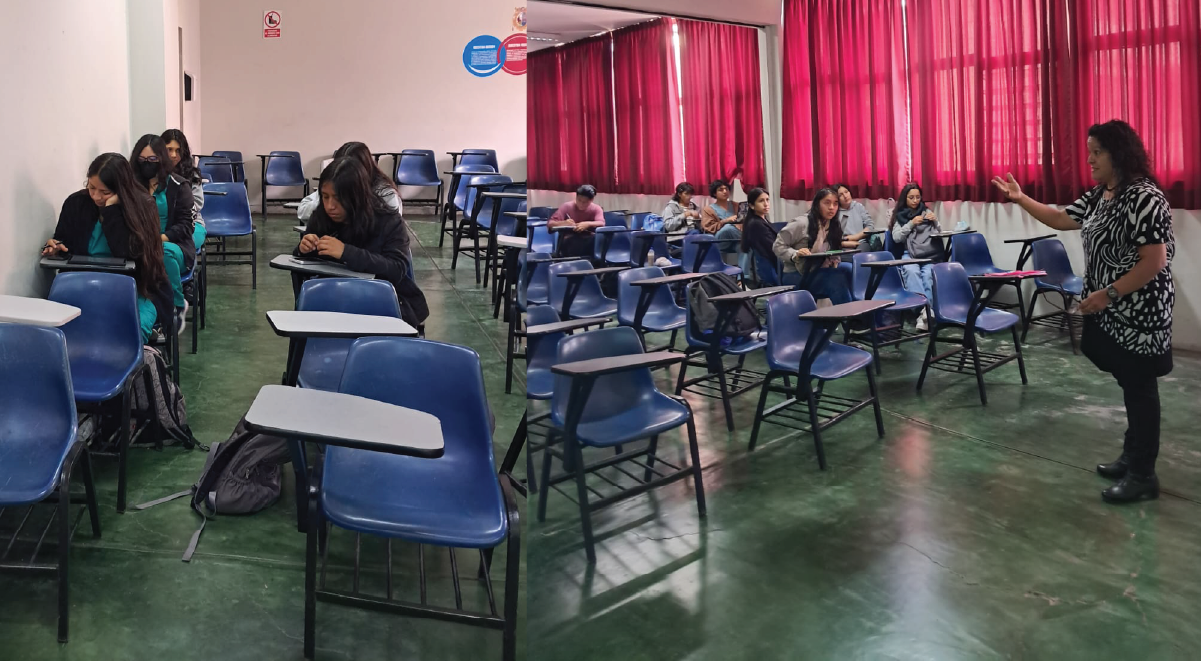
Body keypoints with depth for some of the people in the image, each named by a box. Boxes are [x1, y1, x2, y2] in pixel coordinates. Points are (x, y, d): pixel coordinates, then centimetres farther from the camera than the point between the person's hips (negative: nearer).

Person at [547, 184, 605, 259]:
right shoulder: (567, 207, -1)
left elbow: (601, 223, -17)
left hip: (589, 242, 1)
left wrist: (588, 224, -37)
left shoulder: (596, 209, 0)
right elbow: (550, 224, -5)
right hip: (569, 243, -1)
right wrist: (564, 223, -26)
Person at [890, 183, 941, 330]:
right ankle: (923, 307, -45)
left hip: (930, 254, 1)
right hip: (909, 254, -1)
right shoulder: (899, 215, 15)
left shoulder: (927, 211, 19)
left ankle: (923, 310, -37)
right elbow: (896, 238, 3)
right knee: (912, 272, -34)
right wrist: (911, 224, -7)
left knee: (927, 275, -31)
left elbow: (939, 234, 18)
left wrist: (935, 222, -1)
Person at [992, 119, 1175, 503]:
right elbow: (1062, 219, 17)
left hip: (1139, 314, -9)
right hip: (1112, 312, 9)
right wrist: (1020, 199, 10)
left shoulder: (1145, 197, -20)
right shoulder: (1099, 195, 8)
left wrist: (1107, 294, -24)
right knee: (1130, 385, 17)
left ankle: (1143, 475, 11)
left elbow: (1155, 261, -23)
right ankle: (1132, 458, 29)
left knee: (1140, 389, 0)